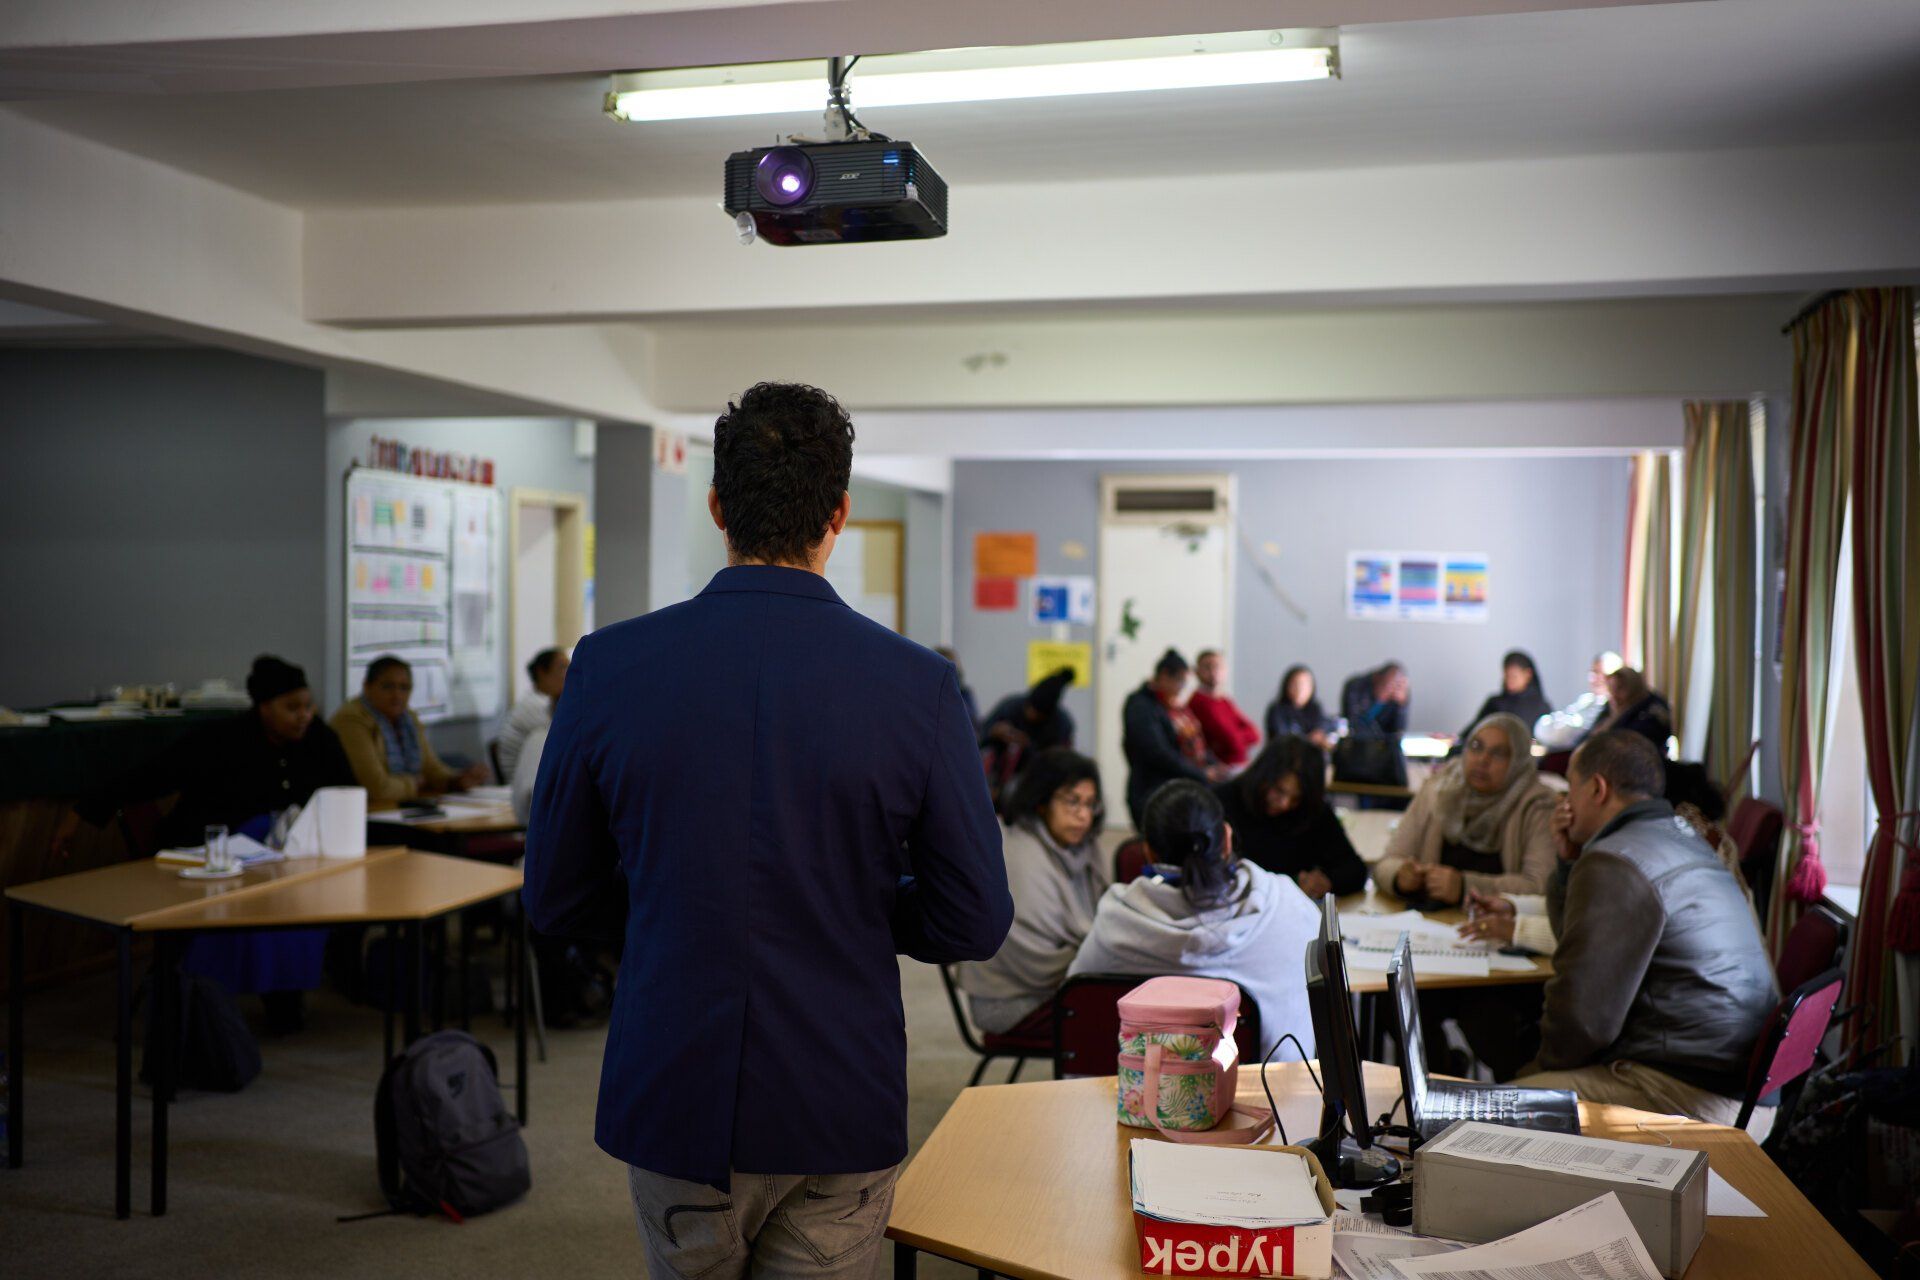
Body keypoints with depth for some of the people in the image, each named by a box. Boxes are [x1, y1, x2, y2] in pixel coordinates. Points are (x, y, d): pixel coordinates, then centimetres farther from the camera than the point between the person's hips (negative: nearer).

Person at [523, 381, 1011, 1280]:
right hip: (841, 1110, -1)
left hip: (673, 1099, 1)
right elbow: (973, 922, -7)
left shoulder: (609, 667, -10)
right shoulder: (917, 684, -12)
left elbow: (556, 901, 0)